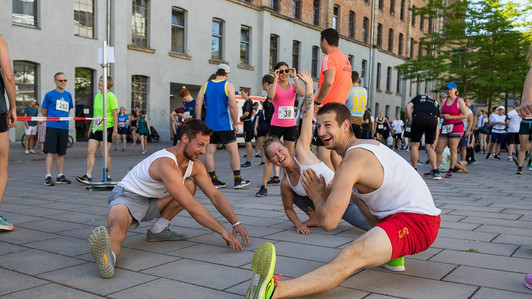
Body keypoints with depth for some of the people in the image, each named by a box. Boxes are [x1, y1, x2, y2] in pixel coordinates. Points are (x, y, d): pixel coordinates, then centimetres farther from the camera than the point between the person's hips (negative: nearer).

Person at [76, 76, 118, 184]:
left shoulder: (111, 96, -8)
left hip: (107, 128, -7)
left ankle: (108, 177, 9)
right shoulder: (97, 96, 15)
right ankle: (88, 176, 0)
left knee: (105, 153, -3)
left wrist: (115, 130, -17)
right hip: (96, 128, 7)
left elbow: (115, 115, -11)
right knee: (90, 151, -1)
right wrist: (90, 127, 21)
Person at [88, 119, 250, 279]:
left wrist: (236, 222, -9)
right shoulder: (167, 163, -30)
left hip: (152, 202, 9)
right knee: (117, 228, -39)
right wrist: (223, 231, -32)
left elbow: (215, 195, 3)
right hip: (127, 197, -9)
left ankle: (158, 230, -4)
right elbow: (191, 206, -34)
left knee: (190, 185, -4)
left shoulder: (195, 166, -2)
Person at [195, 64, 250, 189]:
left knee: (210, 152, 6)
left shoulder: (205, 85, 10)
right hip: (225, 126, -4)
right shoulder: (228, 86, -2)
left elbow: (198, 104, 3)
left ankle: (214, 181, 8)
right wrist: (236, 123, -6)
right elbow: (232, 105, -12)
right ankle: (238, 180, 3)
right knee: (233, 151, 2)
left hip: (209, 125, 4)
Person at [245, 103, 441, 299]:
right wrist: (325, 192, 15)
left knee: (349, 257, -35)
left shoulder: (352, 161, -15)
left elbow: (328, 221, -20)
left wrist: (317, 196, 1)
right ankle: (390, 253, 18)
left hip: (416, 223, -11)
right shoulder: (369, 144, 15)